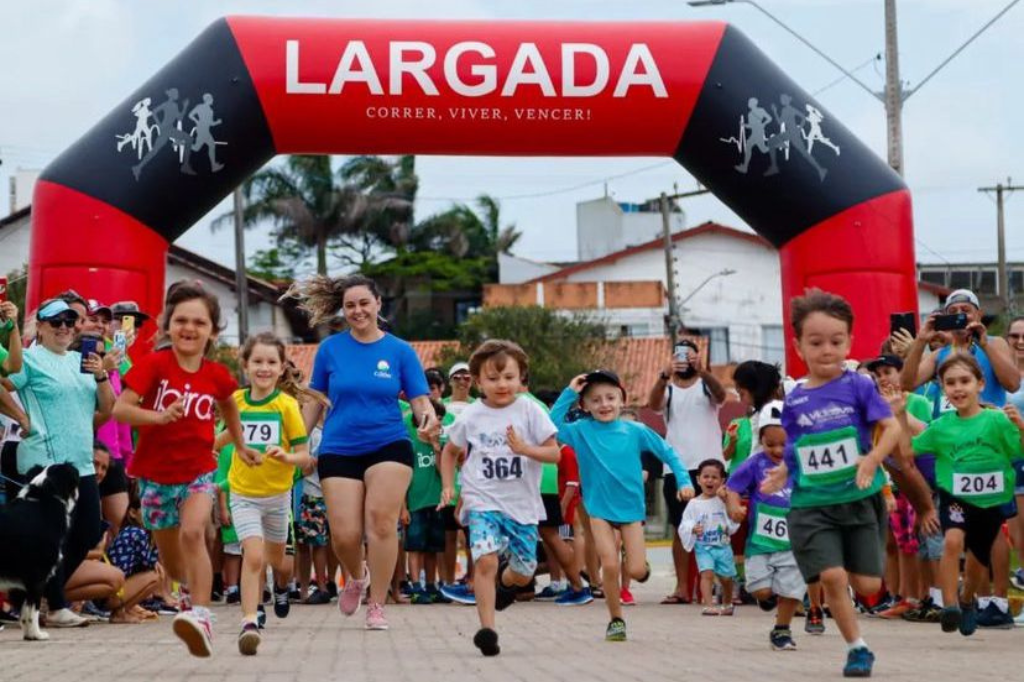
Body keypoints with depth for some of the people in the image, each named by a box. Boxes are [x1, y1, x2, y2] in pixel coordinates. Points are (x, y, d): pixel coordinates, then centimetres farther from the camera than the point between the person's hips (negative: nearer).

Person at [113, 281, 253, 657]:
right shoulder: (154, 364, -14)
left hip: (198, 471, 0)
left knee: (193, 531, -28)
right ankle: (192, 590, 48)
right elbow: (119, 409, -22)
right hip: (156, 474, 0)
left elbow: (228, 406, 19)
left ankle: (201, 616, -35)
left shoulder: (217, 375, -5)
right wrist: (158, 417, -37)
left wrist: (241, 445, 28)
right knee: (170, 556, 15)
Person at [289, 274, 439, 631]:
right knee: (344, 534, -7)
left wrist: (428, 417, -21)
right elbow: (315, 402, 12)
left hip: (389, 445, -1)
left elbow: (420, 400, 1)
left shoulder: (400, 351, 3)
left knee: (381, 520, -17)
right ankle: (356, 577, 28)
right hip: (339, 450, 1)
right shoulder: (330, 349, 5)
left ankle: (377, 605, -3)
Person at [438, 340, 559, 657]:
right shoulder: (470, 416, 2)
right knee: (486, 560, -22)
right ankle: (486, 628, -19)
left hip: (522, 504, 1)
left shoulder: (529, 410, -3)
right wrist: (448, 486, 7)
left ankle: (505, 583, 43)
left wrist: (525, 449, -22)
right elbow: (450, 452, 19)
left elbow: (554, 453, -5)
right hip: (482, 502, -1)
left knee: (523, 573, 6)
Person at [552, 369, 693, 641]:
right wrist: (569, 393, -16)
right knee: (610, 565, -9)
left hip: (631, 508, 0)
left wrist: (684, 481, -7)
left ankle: (637, 558, 32)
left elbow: (667, 452, 3)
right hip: (599, 509, 0)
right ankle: (616, 620, 11)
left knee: (636, 570, -6)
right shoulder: (582, 430, -3)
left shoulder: (635, 431, -3)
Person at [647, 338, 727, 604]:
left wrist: (702, 370, -34)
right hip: (676, 468, 2)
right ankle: (682, 588, 4)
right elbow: (653, 404, -11)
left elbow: (721, 395, -15)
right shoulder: (668, 390, 11)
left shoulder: (706, 385, 8)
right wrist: (665, 375, -31)